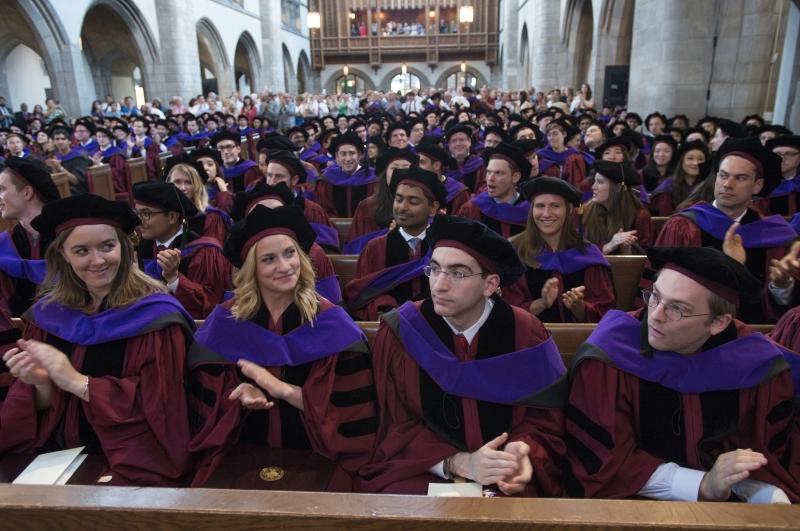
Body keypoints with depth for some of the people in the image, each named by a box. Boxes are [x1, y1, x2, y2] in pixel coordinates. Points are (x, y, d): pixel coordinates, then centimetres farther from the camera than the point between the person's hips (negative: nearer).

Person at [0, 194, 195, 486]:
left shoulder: (155, 315, -11)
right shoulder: (48, 313, 4)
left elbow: (157, 403, -13)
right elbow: (47, 407, 8)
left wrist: (77, 382, -18)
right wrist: (41, 384, -14)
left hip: (135, 464, -4)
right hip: (57, 455, 5)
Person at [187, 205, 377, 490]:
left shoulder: (332, 323, -6)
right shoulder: (225, 320, 0)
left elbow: (350, 408, -8)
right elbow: (205, 397, 4)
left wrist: (282, 389, -17)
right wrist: (240, 394, -17)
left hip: (313, 456, -1)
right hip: (241, 454, 2)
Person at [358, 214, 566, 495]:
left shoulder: (526, 334, -7)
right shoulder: (398, 332, -9)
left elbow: (544, 420, 0)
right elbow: (397, 428, -6)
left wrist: (521, 451, -21)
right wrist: (459, 463, -20)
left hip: (503, 480, 1)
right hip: (419, 472, 0)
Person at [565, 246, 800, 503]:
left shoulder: (755, 363, -10)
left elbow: (775, 450, 1)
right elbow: (604, 461, -16)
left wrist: (768, 494, -19)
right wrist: (703, 486, -22)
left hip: (724, 503, 4)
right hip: (634, 501, -3)